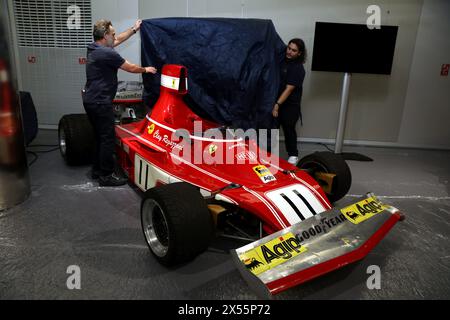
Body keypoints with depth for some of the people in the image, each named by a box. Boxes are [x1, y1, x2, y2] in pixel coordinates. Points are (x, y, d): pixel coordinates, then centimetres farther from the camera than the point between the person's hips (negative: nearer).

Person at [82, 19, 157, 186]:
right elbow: (131, 68, -5)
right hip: (100, 102, -10)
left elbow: (118, 40, 26)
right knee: (108, 138, -2)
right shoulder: (108, 53, -18)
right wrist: (146, 69, 14)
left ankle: (97, 170, 26)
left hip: (91, 100, 10)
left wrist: (134, 29, 35)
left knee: (100, 136, 17)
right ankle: (106, 175, 5)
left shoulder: (94, 47, 10)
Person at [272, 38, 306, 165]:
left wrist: (277, 105, -24)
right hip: (276, 100, 5)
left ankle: (293, 155, 14)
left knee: (288, 129, 0)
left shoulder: (298, 69, -13)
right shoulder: (282, 60, 6)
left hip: (290, 105, -5)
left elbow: (289, 89, -19)